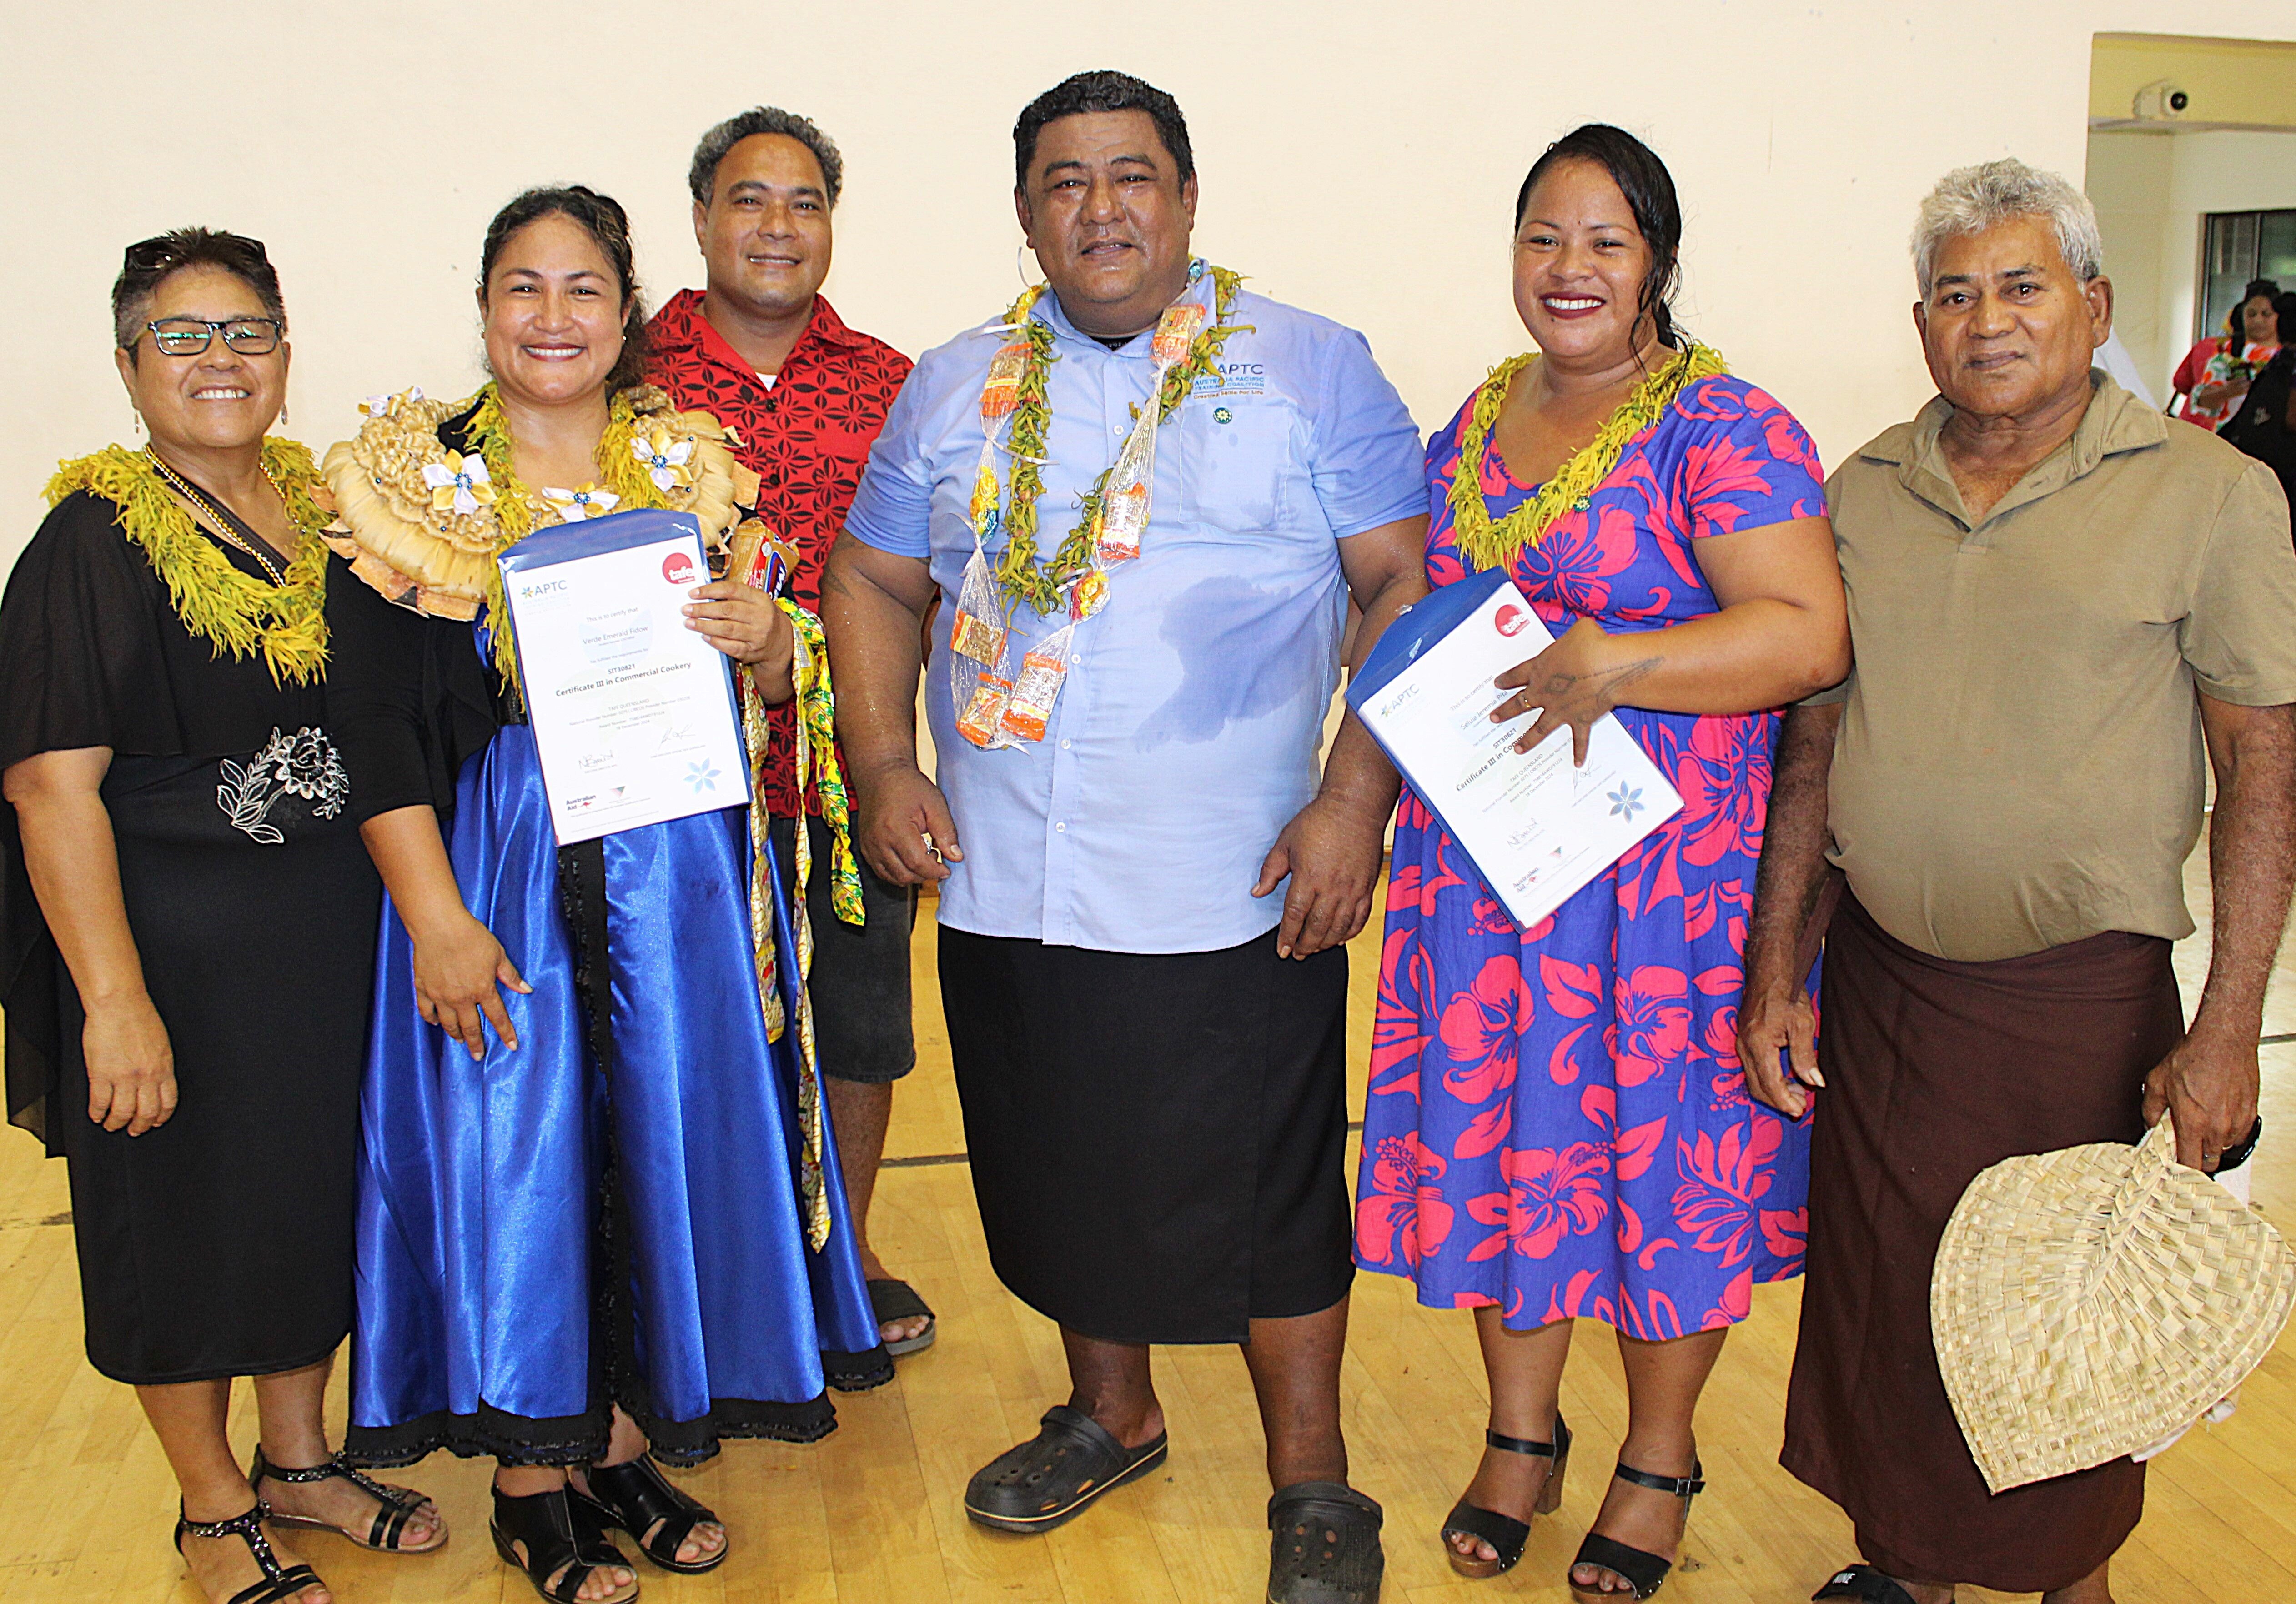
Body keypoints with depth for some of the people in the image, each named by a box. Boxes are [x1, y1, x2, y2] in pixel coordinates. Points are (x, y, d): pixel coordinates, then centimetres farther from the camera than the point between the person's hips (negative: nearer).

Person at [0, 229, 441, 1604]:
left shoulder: (327, 510, 5)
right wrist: (114, 999, -21)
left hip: (333, 930, 6)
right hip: (175, 942, -5)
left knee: (320, 1192, 16)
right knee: (187, 1215, 8)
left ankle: (301, 1460, 37)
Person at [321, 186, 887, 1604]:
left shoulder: (693, 470, 6)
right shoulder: (413, 481, -3)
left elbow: (778, 682, 11)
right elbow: (376, 728, -7)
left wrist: (761, 640, -12)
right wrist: (435, 918, -14)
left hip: (678, 865, 3)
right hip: (502, 871, -3)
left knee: (664, 1146, 10)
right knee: (511, 1154, 3)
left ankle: (627, 1445, 29)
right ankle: (532, 1484, 22)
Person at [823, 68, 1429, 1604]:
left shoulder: (1311, 369, -1)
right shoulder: (953, 387, 9)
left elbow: (1405, 589, -4)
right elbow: (877, 582, 15)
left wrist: (1355, 799, -13)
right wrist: (884, 763, 0)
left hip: (1234, 899, -3)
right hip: (1007, 895, 4)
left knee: (1269, 1191, 5)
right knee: (1066, 1173, 17)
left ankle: (1312, 1479, 26)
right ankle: (1111, 1415, 41)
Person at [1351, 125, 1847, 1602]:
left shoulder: (1723, 429, -10)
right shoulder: (1474, 423, 11)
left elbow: (1810, 633, -20)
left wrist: (1616, 666, -29)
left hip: (1671, 865, -5)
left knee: (1661, 1147, 5)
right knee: (1498, 1130, 12)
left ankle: (1660, 1464, 26)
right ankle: (1521, 1436, 32)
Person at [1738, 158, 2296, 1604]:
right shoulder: (1865, 493, 5)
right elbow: (1813, 747, 9)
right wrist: (1774, 974, 6)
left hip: (2085, 995, -3)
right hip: (1879, 982, 3)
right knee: (1882, 1298, 12)